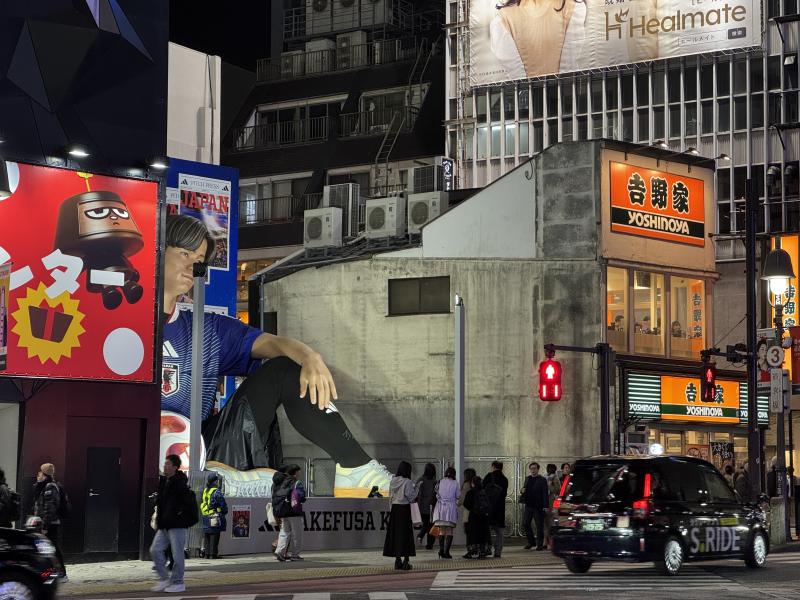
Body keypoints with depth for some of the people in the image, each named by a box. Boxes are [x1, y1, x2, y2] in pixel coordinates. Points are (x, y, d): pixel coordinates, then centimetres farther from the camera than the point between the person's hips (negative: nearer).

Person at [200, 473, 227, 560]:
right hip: (215, 517, -7)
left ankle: (207, 553, 11)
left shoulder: (205, 491, 13)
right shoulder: (217, 492, -11)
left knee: (206, 537, 10)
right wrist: (224, 512, 8)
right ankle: (213, 554, -5)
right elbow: (223, 505, -10)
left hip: (205, 518, 7)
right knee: (214, 537, -5)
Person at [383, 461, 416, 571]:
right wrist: (415, 489, 4)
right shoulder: (407, 482, -13)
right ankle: (405, 561, 1)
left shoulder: (393, 481, 4)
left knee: (395, 533, 10)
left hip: (394, 508, 5)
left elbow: (392, 496, 8)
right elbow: (410, 496, -13)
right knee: (406, 533, 1)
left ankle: (397, 560, 13)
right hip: (405, 508, -5)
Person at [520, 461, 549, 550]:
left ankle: (540, 544, 7)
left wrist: (545, 506, -16)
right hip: (528, 505, 6)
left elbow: (545, 494, -8)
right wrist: (523, 490, 2)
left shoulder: (542, 480, -3)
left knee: (539, 525, -1)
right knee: (525, 523, 4)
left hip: (538, 506, -6)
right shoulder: (527, 479, 15)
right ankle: (531, 542, 19)